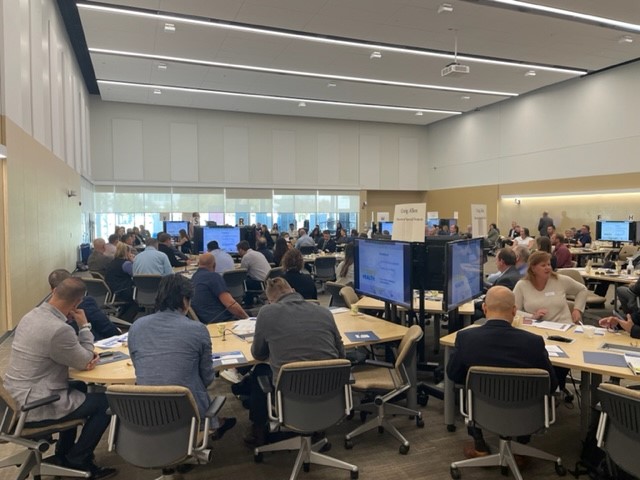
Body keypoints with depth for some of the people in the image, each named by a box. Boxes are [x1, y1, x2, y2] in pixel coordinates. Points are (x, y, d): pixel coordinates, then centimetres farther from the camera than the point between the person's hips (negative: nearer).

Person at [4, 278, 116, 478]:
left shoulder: (31, 316, 2)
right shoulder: (59, 329, -29)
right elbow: (85, 362, -12)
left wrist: (86, 355, -2)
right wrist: (84, 326, -5)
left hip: (17, 396, 9)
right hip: (35, 407, -9)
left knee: (79, 387, 29)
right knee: (106, 402, 2)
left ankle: (64, 453, 35)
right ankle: (78, 461, 18)